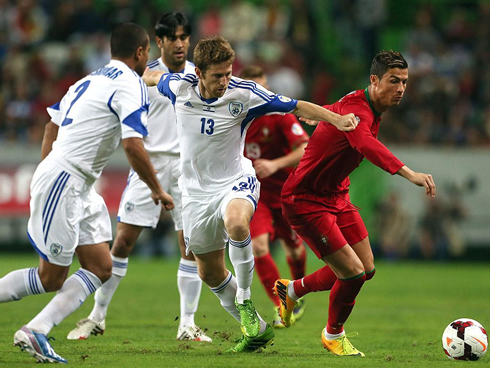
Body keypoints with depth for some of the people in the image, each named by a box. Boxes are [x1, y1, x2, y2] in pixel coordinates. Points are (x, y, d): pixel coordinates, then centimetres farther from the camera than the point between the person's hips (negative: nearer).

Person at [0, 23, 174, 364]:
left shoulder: (92, 79, 17)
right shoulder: (132, 86, -11)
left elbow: (52, 125, 23)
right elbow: (133, 145, -21)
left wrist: (43, 176, 28)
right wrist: (157, 189, -10)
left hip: (79, 187, 9)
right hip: (63, 182, -9)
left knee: (101, 268, 5)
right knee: (51, 278, -3)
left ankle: (35, 332, -1)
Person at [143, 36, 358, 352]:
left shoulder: (244, 94, -16)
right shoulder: (179, 87, -10)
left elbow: (296, 106, -13)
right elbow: (153, 76, 13)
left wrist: (336, 119, -24)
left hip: (235, 182, -4)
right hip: (197, 192, 4)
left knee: (236, 222, -39)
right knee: (210, 273, 10)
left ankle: (245, 302, -19)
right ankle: (256, 329, 29)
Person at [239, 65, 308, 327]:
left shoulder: (278, 114, -18)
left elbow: (305, 150, -25)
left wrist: (275, 165, -38)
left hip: (286, 191, 0)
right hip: (253, 194, 0)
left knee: (293, 250, 15)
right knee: (258, 247, -21)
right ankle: (280, 307, -13)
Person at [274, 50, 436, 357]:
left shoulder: (373, 111, 3)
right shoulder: (354, 108, -29)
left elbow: (328, 112, 24)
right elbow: (365, 144, -51)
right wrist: (408, 173, -63)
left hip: (336, 195, 10)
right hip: (305, 199, -10)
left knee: (366, 269, 10)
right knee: (353, 272, -12)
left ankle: (293, 290, 33)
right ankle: (333, 336, 16)